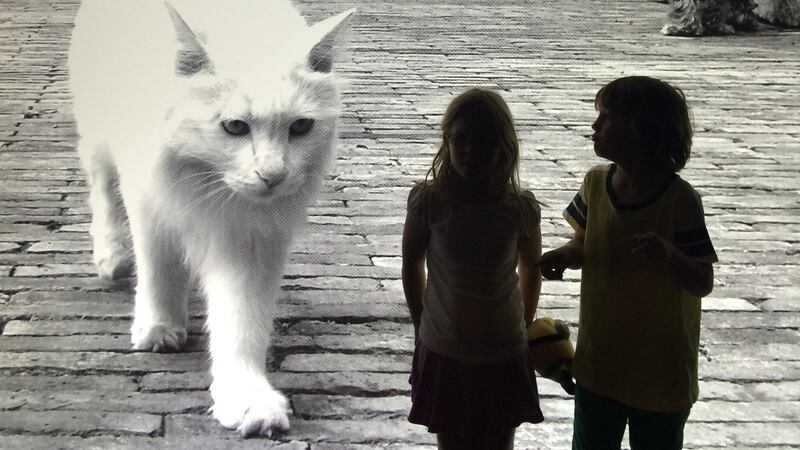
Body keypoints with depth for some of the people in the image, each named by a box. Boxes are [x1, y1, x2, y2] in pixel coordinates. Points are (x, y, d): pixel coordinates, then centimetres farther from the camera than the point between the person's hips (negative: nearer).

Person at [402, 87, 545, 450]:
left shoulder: (521, 207, -13)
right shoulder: (428, 200, -16)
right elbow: (412, 265, 0)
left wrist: (522, 327, 11)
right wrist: (422, 328, 8)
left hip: (504, 356, 1)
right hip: (444, 355, 0)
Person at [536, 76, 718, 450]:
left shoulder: (679, 199, -20)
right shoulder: (596, 183, -6)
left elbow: (703, 283, -15)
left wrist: (670, 256, -35)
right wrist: (565, 255, -12)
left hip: (660, 373, -4)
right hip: (598, 361, 4)